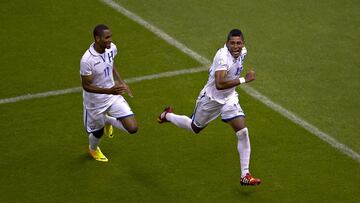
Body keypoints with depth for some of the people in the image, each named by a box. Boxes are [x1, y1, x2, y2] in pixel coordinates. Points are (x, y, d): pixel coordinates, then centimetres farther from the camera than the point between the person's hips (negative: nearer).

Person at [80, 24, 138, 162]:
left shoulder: (112, 48, -12)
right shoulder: (87, 60, -32)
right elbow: (86, 86, -24)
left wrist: (121, 82, 3)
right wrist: (109, 91, -35)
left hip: (113, 96, 5)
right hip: (95, 102, -5)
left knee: (132, 128, -5)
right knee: (98, 131, 19)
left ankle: (108, 120, 28)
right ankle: (93, 149, 58)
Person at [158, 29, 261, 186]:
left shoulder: (242, 52, -8)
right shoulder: (223, 56, -34)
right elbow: (219, 84, -47)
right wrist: (243, 80, -47)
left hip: (229, 99, 6)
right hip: (211, 99, -6)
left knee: (243, 133, -10)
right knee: (195, 128, 19)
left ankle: (245, 176, -3)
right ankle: (167, 116, 50)